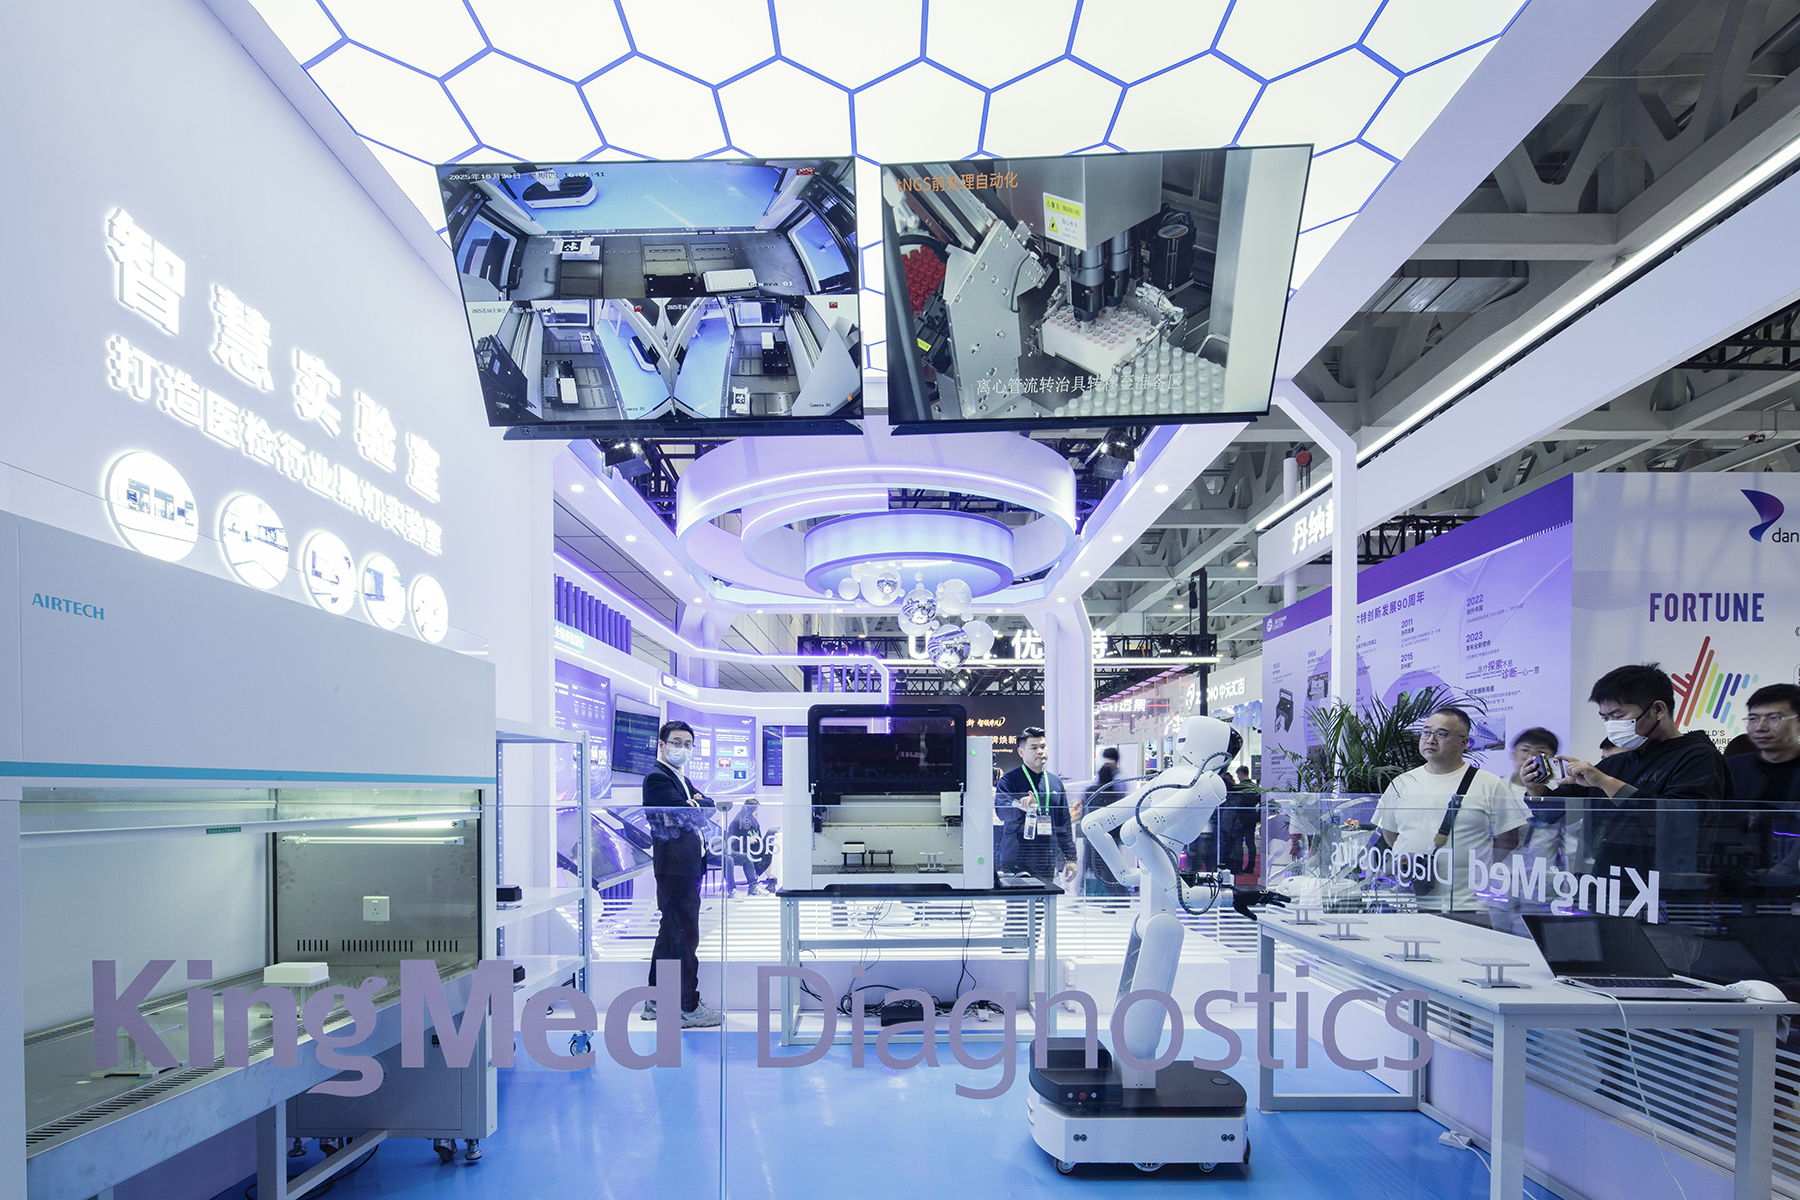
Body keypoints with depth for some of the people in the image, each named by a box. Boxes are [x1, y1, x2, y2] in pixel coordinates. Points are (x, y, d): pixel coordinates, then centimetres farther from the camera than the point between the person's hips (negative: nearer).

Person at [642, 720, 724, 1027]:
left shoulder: (681, 779, 21)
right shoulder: (657, 777, -11)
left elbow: (706, 803, 11)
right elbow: (687, 812, -21)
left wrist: (696, 804, -10)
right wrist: (713, 807, -3)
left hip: (686, 867, 11)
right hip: (675, 866, -11)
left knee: (671, 932, 16)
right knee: (684, 936, -6)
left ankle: (656, 1002, 26)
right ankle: (687, 1008, 0)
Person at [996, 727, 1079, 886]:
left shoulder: (1056, 783, 14)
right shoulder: (1009, 780, -2)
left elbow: (1064, 824, 18)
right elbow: (1001, 810, -19)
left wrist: (1070, 857, 14)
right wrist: (1021, 806, -40)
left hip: (1047, 863, 4)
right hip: (1016, 862, -4)